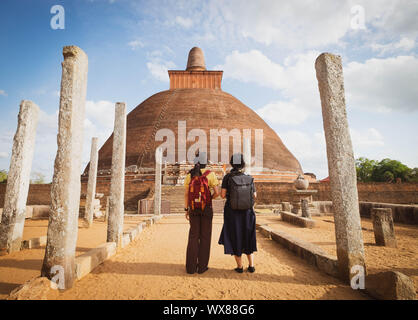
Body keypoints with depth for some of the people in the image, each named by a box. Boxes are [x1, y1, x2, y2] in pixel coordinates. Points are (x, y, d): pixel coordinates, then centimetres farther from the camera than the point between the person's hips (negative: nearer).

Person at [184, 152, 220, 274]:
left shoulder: (189, 175, 0)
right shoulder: (210, 174, -9)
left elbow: (186, 194, -1)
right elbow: (217, 192, -14)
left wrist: (186, 210, 8)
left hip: (193, 209, 3)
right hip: (206, 209, -2)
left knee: (193, 237, 10)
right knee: (205, 237, 8)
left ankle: (191, 267, 12)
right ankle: (202, 266, 14)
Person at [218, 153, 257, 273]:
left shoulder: (228, 177, -11)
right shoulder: (249, 178, -4)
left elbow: (223, 195, -14)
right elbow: (254, 196, 2)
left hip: (232, 212, -2)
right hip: (247, 213, 2)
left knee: (235, 238, 13)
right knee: (247, 238, 19)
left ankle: (240, 266, 19)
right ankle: (251, 266, 21)